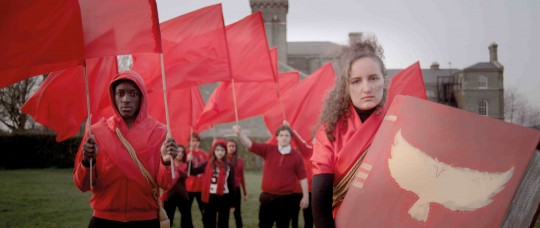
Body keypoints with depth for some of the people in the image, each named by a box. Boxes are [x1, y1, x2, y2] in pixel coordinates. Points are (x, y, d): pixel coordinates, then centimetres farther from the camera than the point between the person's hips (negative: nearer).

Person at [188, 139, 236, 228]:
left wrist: (232, 203, 3)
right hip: (210, 198, 0)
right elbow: (193, 171, -2)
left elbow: (232, 185, 3)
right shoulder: (207, 164, 2)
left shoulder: (229, 167, 1)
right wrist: (189, 162, -21)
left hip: (224, 198, 0)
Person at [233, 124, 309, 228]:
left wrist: (305, 196, -2)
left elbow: (302, 177, 0)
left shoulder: (296, 156, -3)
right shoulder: (268, 149, 1)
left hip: (286, 198, -1)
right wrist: (240, 132, -25)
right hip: (267, 197, 1)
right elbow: (249, 144, -6)